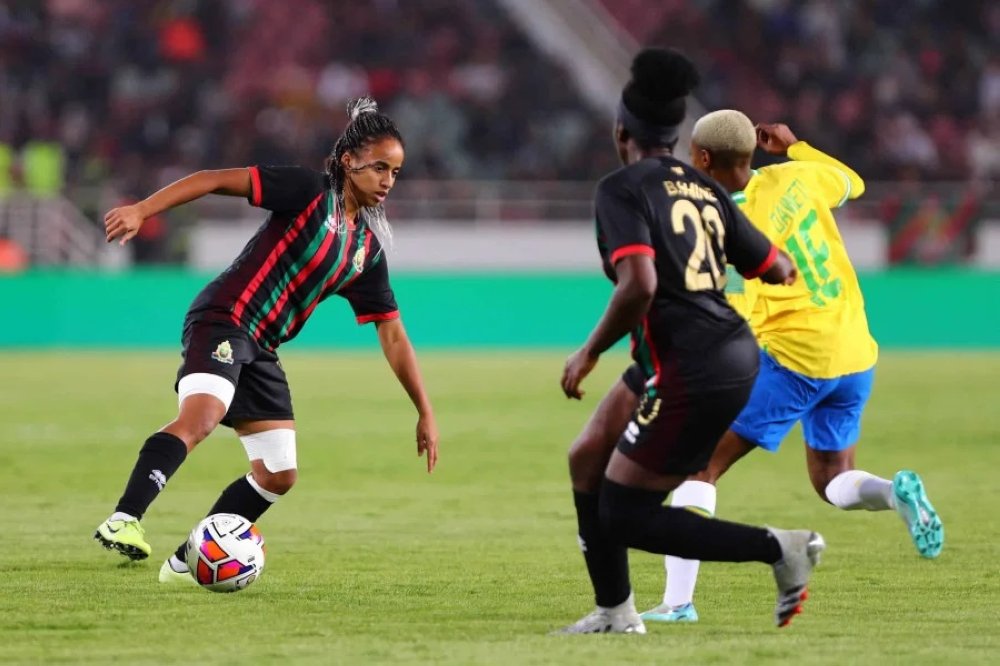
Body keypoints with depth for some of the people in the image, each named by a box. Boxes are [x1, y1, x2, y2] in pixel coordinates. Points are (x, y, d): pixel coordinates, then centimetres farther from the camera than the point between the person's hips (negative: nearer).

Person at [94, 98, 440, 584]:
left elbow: (392, 334, 18)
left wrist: (425, 412, 16)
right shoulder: (310, 191, -5)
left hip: (261, 351, 8)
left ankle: (186, 563, 15)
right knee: (199, 418, -34)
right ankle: (122, 521, -45)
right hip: (222, 321, -8)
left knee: (279, 476, 6)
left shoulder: (368, 248, 15)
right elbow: (215, 180, -11)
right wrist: (142, 210, -24)